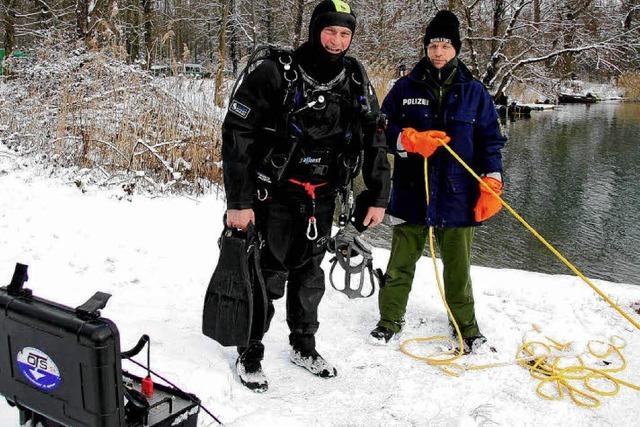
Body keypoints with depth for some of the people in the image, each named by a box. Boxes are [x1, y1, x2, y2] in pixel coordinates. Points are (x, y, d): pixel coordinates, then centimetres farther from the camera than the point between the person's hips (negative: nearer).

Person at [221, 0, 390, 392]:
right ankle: (250, 355, 21)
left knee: (310, 275, 17)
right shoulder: (275, 73, -15)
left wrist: (378, 197, 4)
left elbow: (375, 141, 8)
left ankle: (304, 347, 36)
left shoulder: (356, 82, 1)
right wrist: (238, 201, -19)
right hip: (275, 194, -5)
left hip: (322, 198, 5)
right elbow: (236, 135, -16)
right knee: (268, 276, 0)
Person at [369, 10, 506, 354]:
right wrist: (409, 140, -16)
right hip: (412, 194, 0)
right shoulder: (406, 88, 3)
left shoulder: (473, 91, 4)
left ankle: (466, 326, 28)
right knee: (400, 263, 10)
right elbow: (383, 128, 4)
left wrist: (492, 182, -6)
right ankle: (390, 319, 27)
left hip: (458, 196, 0)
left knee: (458, 267, 10)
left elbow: (490, 139, 6)